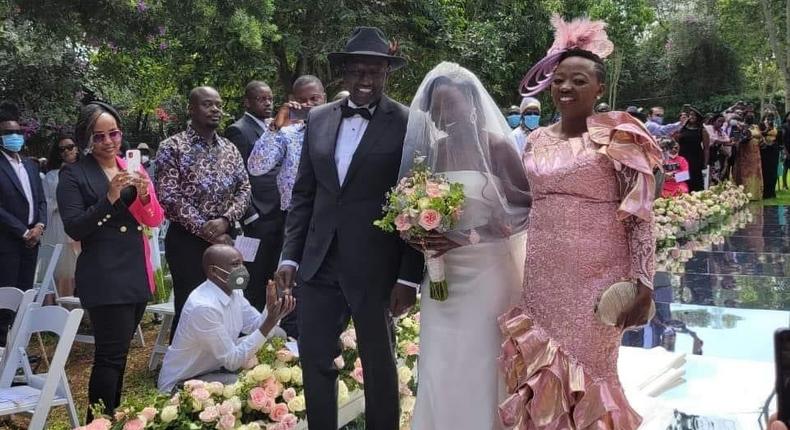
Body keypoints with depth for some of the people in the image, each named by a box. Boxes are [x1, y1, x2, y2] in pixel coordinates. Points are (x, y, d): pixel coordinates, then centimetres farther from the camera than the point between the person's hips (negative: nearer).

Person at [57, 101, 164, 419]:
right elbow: (74, 229, -11)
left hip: (137, 273, 5)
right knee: (111, 353, -8)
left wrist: (144, 195, -14)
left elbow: (155, 220, 6)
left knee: (118, 351, 15)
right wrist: (110, 198, -22)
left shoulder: (134, 168, 10)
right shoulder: (74, 174, -4)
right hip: (104, 277, -5)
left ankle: (112, 415, 27)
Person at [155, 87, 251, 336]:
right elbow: (169, 197, -13)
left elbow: (244, 188, 6)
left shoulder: (230, 149, 12)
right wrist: (206, 230, -15)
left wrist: (226, 220, -13)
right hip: (187, 240, -5)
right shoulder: (172, 147, -5)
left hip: (224, 239, 5)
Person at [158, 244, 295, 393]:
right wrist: (268, 324, -34)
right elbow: (232, 361, -28)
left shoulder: (233, 292, -2)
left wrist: (271, 308, -24)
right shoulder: (203, 306, -30)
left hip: (215, 368, 9)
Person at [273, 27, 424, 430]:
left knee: (378, 363, 11)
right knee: (314, 358, 10)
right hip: (319, 262, 4)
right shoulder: (318, 118, 8)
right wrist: (290, 255, 5)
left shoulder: (408, 123, -7)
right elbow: (303, 193, 11)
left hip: (375, 267, -4)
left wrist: (409, 277, -10)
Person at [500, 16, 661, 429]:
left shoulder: (618, 136, -6)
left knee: (587, 377, 3)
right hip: (541, 278, 5)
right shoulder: (537, 140, 10)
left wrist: (644, 283, -13)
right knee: (544, 380, 10)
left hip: (595, 279, -5)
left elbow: (641, 215, -8)